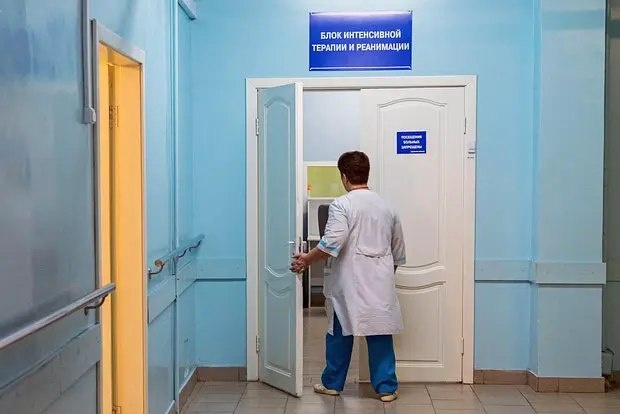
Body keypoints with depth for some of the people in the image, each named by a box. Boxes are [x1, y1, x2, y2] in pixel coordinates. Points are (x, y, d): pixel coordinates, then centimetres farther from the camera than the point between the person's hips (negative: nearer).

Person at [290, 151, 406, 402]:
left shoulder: (342, 205, -10)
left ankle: (332, 383, 22)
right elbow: (398, 252, 16)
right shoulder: (386, 207, 10)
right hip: (380, 282, 4)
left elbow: (332, 244, -20)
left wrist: (307, 260, -7)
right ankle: (386, 387, 11)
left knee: (340, 332, 10)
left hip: (349, 282, -4)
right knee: (381, 332, 7)